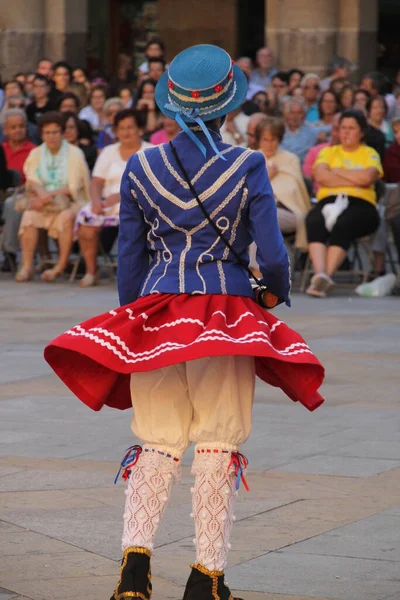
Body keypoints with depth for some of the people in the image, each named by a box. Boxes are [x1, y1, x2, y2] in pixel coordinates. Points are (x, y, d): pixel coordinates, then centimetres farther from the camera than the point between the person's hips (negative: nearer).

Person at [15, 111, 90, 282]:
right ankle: (26, 267, -33)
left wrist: (50, 195, -21)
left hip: (70, 202, -3)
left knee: (66, 217, -36)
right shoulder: (36, 154, 12)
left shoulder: (74, 153, 0)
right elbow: (32, 181, 0)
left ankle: (61, 266, -30)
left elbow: (74, 187, -9)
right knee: (28, 216, -27)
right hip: (44, 203, 3)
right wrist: (41, 193, -24)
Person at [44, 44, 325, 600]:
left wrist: (131, 320, 20)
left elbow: (129, 257, 8)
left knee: (157, 442, 9)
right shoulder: (248, 167, -5)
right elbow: (273, 254, -6)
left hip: (157, 312, 2)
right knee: (219, 445, 4)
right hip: (228, 314, -2)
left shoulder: (141, 168, 2)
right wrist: (278, 290, 16)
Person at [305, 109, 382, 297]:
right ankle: (319, 274, -50)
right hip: (328, 201, 2)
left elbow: (367, 178, -7)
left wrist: (337, 171, 3)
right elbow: (321, 177, 1)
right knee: (314, 222, -34)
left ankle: (327, 276, -43)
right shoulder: (328, 152, 22)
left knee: (343, 223, -37)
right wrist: (354, 179, 0)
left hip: (360, 204, -2)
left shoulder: (370, 154, 16)